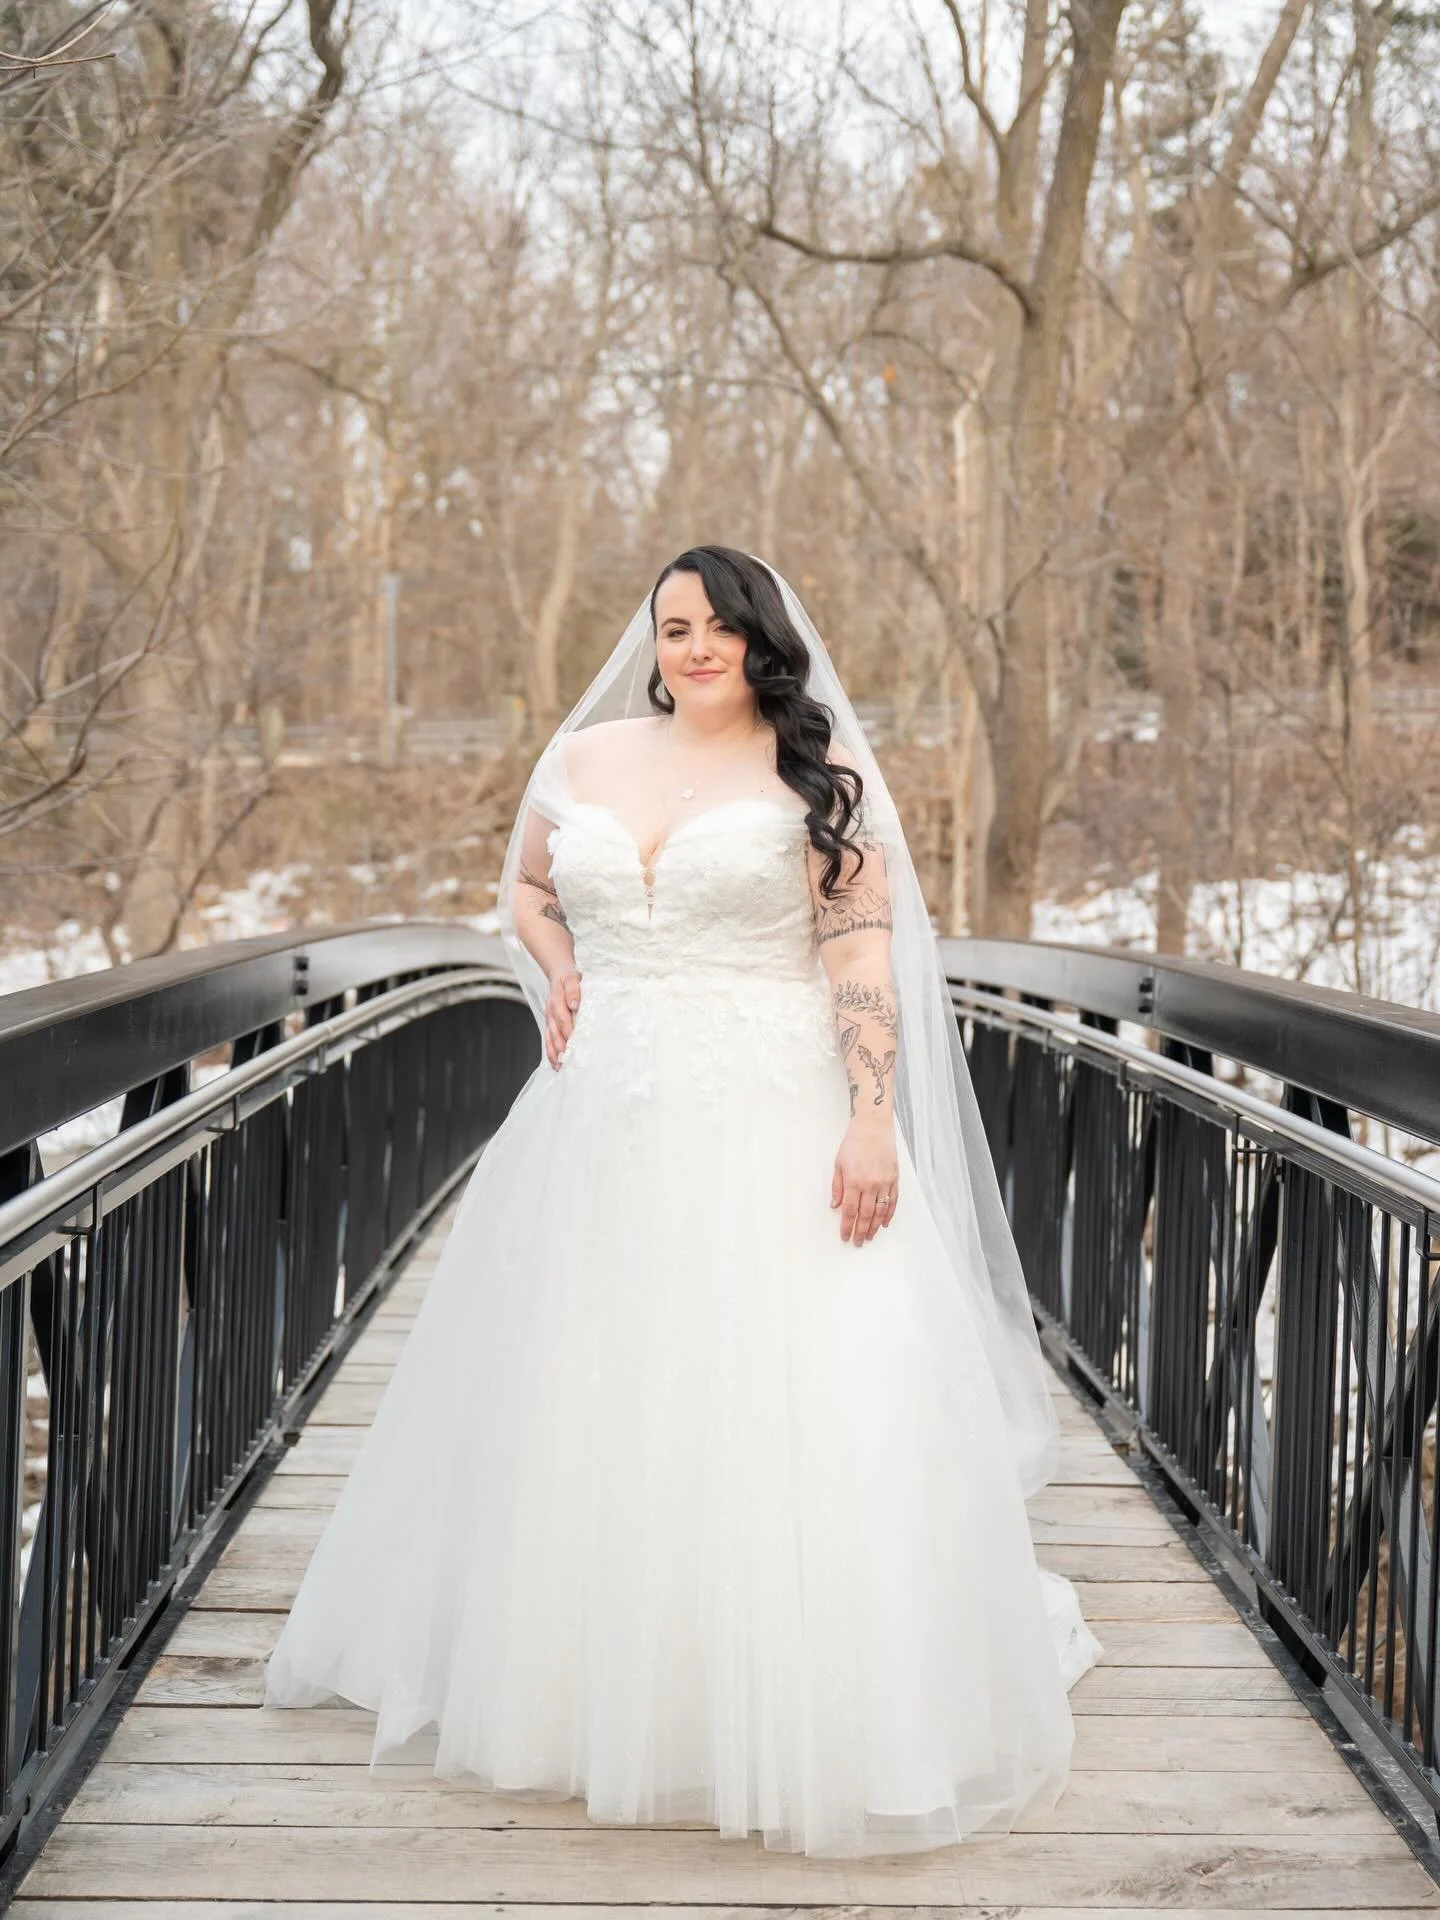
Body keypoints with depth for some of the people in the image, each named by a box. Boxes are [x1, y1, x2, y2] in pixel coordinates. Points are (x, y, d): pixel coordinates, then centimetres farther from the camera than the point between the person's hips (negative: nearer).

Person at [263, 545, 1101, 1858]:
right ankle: (592, 1683, 26)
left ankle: (810, 1717, 7)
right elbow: (526, 885, 25)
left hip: (772, 1130, -4)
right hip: (604, 1126, 4)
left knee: (794, 1416, -6)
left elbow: (861, 953, -8)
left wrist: (872, 1120, -17)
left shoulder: (813, 773, -1)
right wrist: (558, 976, 5)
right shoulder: (587, 756, 10)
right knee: (588, 1405, 10)